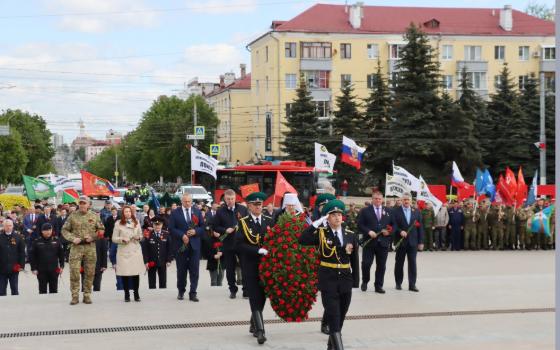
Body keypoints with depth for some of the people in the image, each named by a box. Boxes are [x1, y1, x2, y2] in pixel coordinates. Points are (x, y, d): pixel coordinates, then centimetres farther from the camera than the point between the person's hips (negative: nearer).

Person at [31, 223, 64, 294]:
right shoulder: (37, 242, 0)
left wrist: (61, 266, 2)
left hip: (54, 270, 1)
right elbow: (33, 256, 1)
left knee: (54, 289, 8)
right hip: (41, 271, -1)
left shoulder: (56, 241, 3)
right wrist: (33, 268, -4)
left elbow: (61, 254, 7)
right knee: (42, 290, 4)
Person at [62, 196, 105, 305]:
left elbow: (101, 230, 10)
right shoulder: (73, 216, 4)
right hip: (76, 247, -1)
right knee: (74, 272, -6)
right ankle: (75, 296, 2)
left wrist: (93, 237, -7)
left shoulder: (94, 216, 6)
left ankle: (87, 295, 15)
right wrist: (72, 238, -9)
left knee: (90, 273, 5)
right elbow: (64, 230, 7)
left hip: (90, 247, 1)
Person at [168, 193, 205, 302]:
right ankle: (181, 291, 23)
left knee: (194, 270, -3)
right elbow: (171, 229, -3)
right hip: (181, 245, -1)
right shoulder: (175, 213, 2)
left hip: (194, 245, 1)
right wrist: (182, 235, -14)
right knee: (181, 270, 7)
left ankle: (193, 293, 0)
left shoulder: (197, 212, 9)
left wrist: (195, 231, -10)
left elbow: (202, 227, 9)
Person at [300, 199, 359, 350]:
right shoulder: (321, 233, -3)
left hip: (345, 280, 4)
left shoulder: (351, 236, 5)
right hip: (328, 281, -4)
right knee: (333, 317, -10)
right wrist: (317, 223, -19)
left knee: (340, 317, 12)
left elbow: (354, 261, 9)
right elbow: (302, 240, -20)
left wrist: (355, 281, 6)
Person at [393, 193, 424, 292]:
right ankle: (398, 283, 19)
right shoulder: (396, 211, -1)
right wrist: (400, 231, -23)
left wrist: (421, 242, 3)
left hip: (413, 242, 2)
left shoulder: (416, 212, 7)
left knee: (412, 263, -1)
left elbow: (420, 227, 7)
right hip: (401, 241, -2)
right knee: (399, 263, 8)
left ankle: (412, 284, 2)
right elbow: (394, 225, -5)